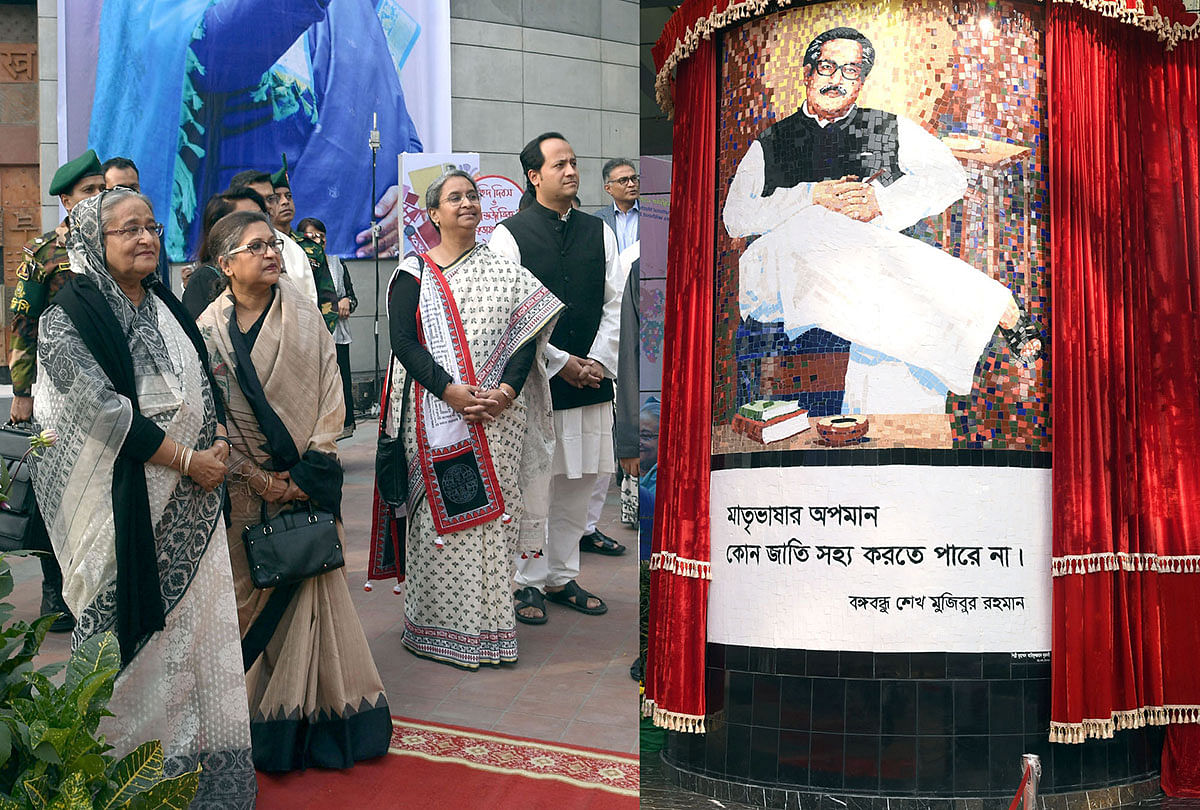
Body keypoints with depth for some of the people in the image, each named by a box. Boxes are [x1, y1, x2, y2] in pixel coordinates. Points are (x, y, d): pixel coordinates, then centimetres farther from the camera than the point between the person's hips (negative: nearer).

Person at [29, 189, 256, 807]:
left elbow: (204, 390, 19)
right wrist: (187, 460, -16)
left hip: (191, 501, 6)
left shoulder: (165, 305, 14)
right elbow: (101, 408, -17)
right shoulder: (67, 315, -7)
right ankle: (118, 758, 13)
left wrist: (220, 445, -1)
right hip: (124, 502, -6)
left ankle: (210, 756, 13)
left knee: (196, 614, 5)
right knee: (127, 630, -1)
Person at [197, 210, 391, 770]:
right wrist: (258, 478, -8)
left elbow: (330, 399, 0)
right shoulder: (209, 329, 0)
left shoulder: (304, 319, 3)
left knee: (311, 589, -1)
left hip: (307, 484, 1)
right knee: (249, 594, 3)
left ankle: (314, 713, 7)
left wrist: (308, 473, -9)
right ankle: (258, 721, 13)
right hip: (243, 488, 0)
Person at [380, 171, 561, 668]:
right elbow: (403, 339, -5)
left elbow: (528, 331, 4)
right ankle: (441, 628, 7)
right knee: (443, 514, -2)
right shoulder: (414, 272, 4)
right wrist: (450, 390, -17)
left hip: (499, 416, 2)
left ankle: (490, 625, 11)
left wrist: (508, 390, -11)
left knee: (494, 511, 3)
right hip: (438, 416, -2)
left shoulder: (504, 270, 11)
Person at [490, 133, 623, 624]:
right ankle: (528, 583, 12)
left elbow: (616, 303, 10)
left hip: (592, 380, 5)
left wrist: (596, 362, -3)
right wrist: (562, 362, -10)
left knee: (577, 483, 10)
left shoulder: (598, 232, 11)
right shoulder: (510, 234, -3)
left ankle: (562, 578, 21)